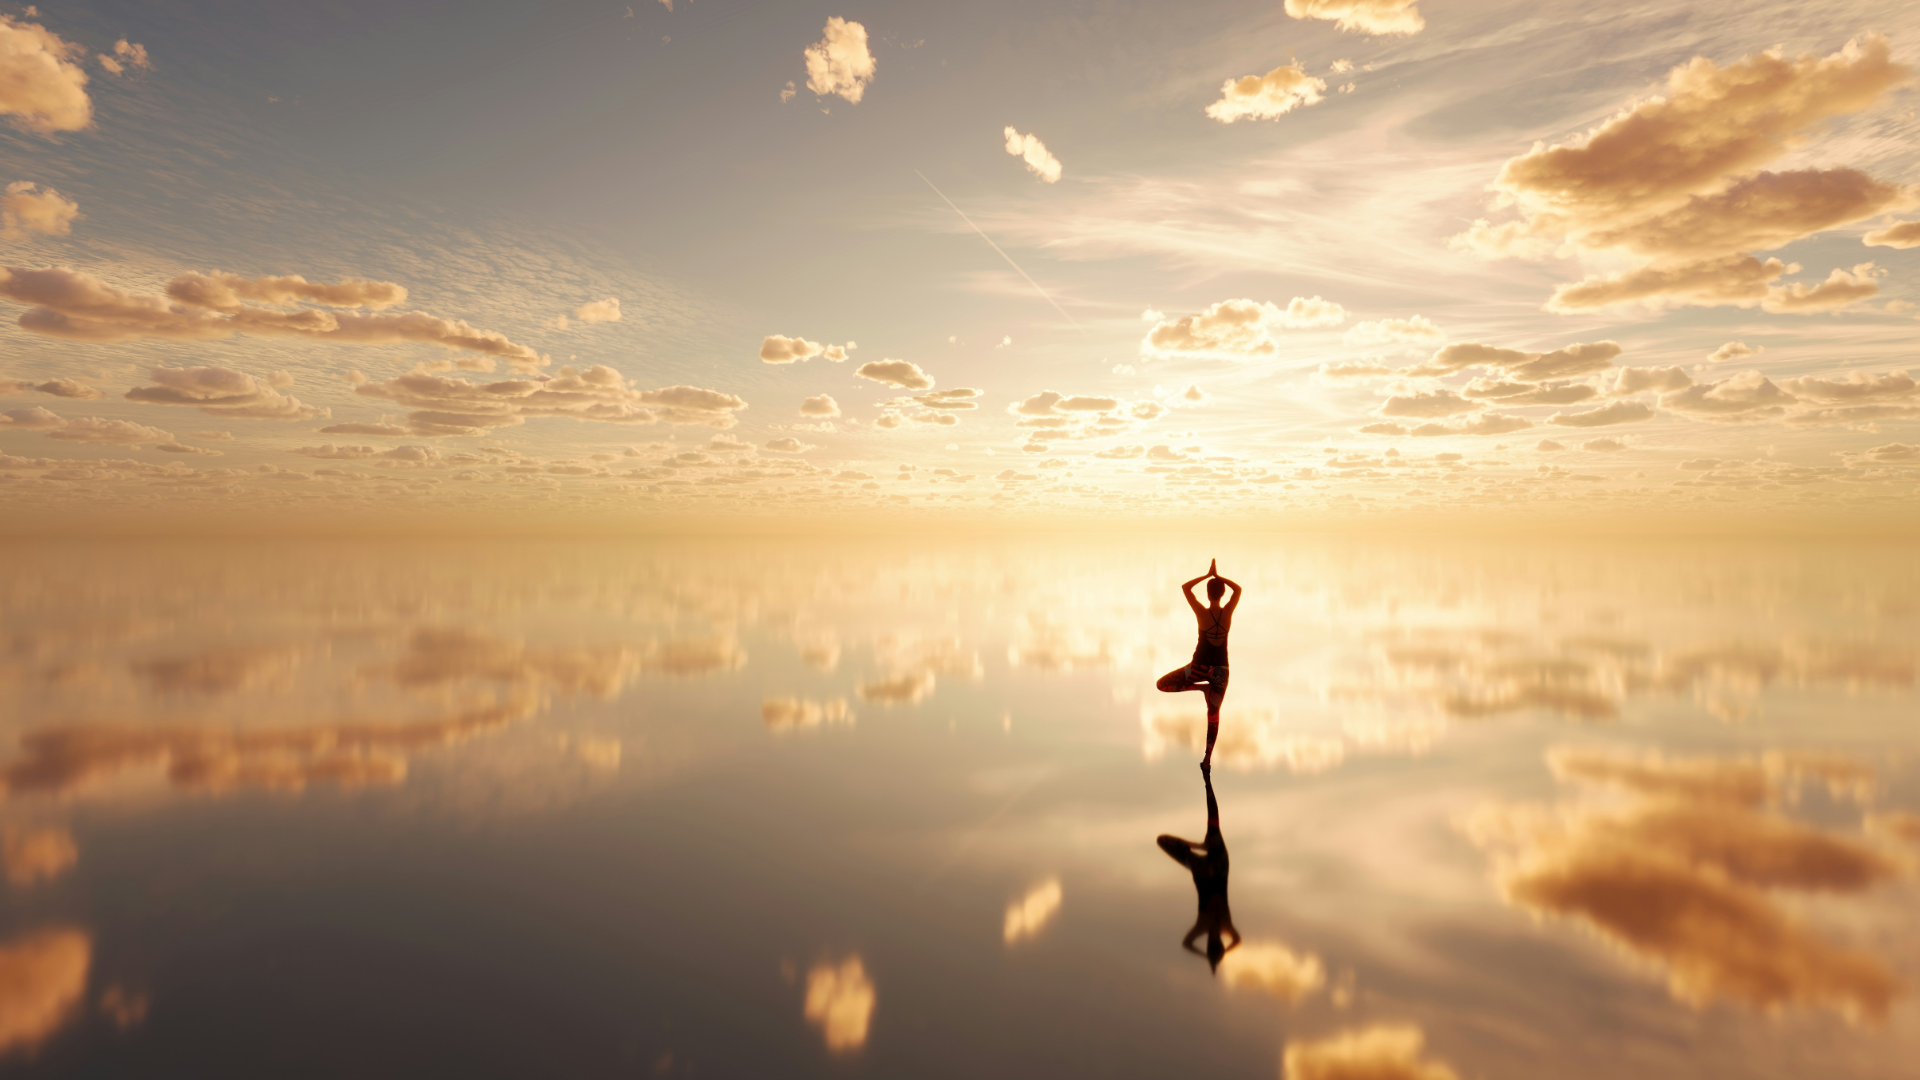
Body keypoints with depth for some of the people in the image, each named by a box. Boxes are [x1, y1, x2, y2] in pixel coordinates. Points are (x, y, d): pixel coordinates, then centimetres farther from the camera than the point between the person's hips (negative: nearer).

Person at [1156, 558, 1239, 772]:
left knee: (1161, 685, 12)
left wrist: (1207, 575, 0)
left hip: (1200, 666, -3)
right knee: (1214, 713, 16)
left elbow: (1185, 587, -3)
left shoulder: (1202, 613, -15)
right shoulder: (1228, 612, -8)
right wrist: (1218, 576, 8)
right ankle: (1208, 760, 14)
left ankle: (1202, 687, 3)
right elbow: (1238, 589, 11)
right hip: (1221, 669, 4)